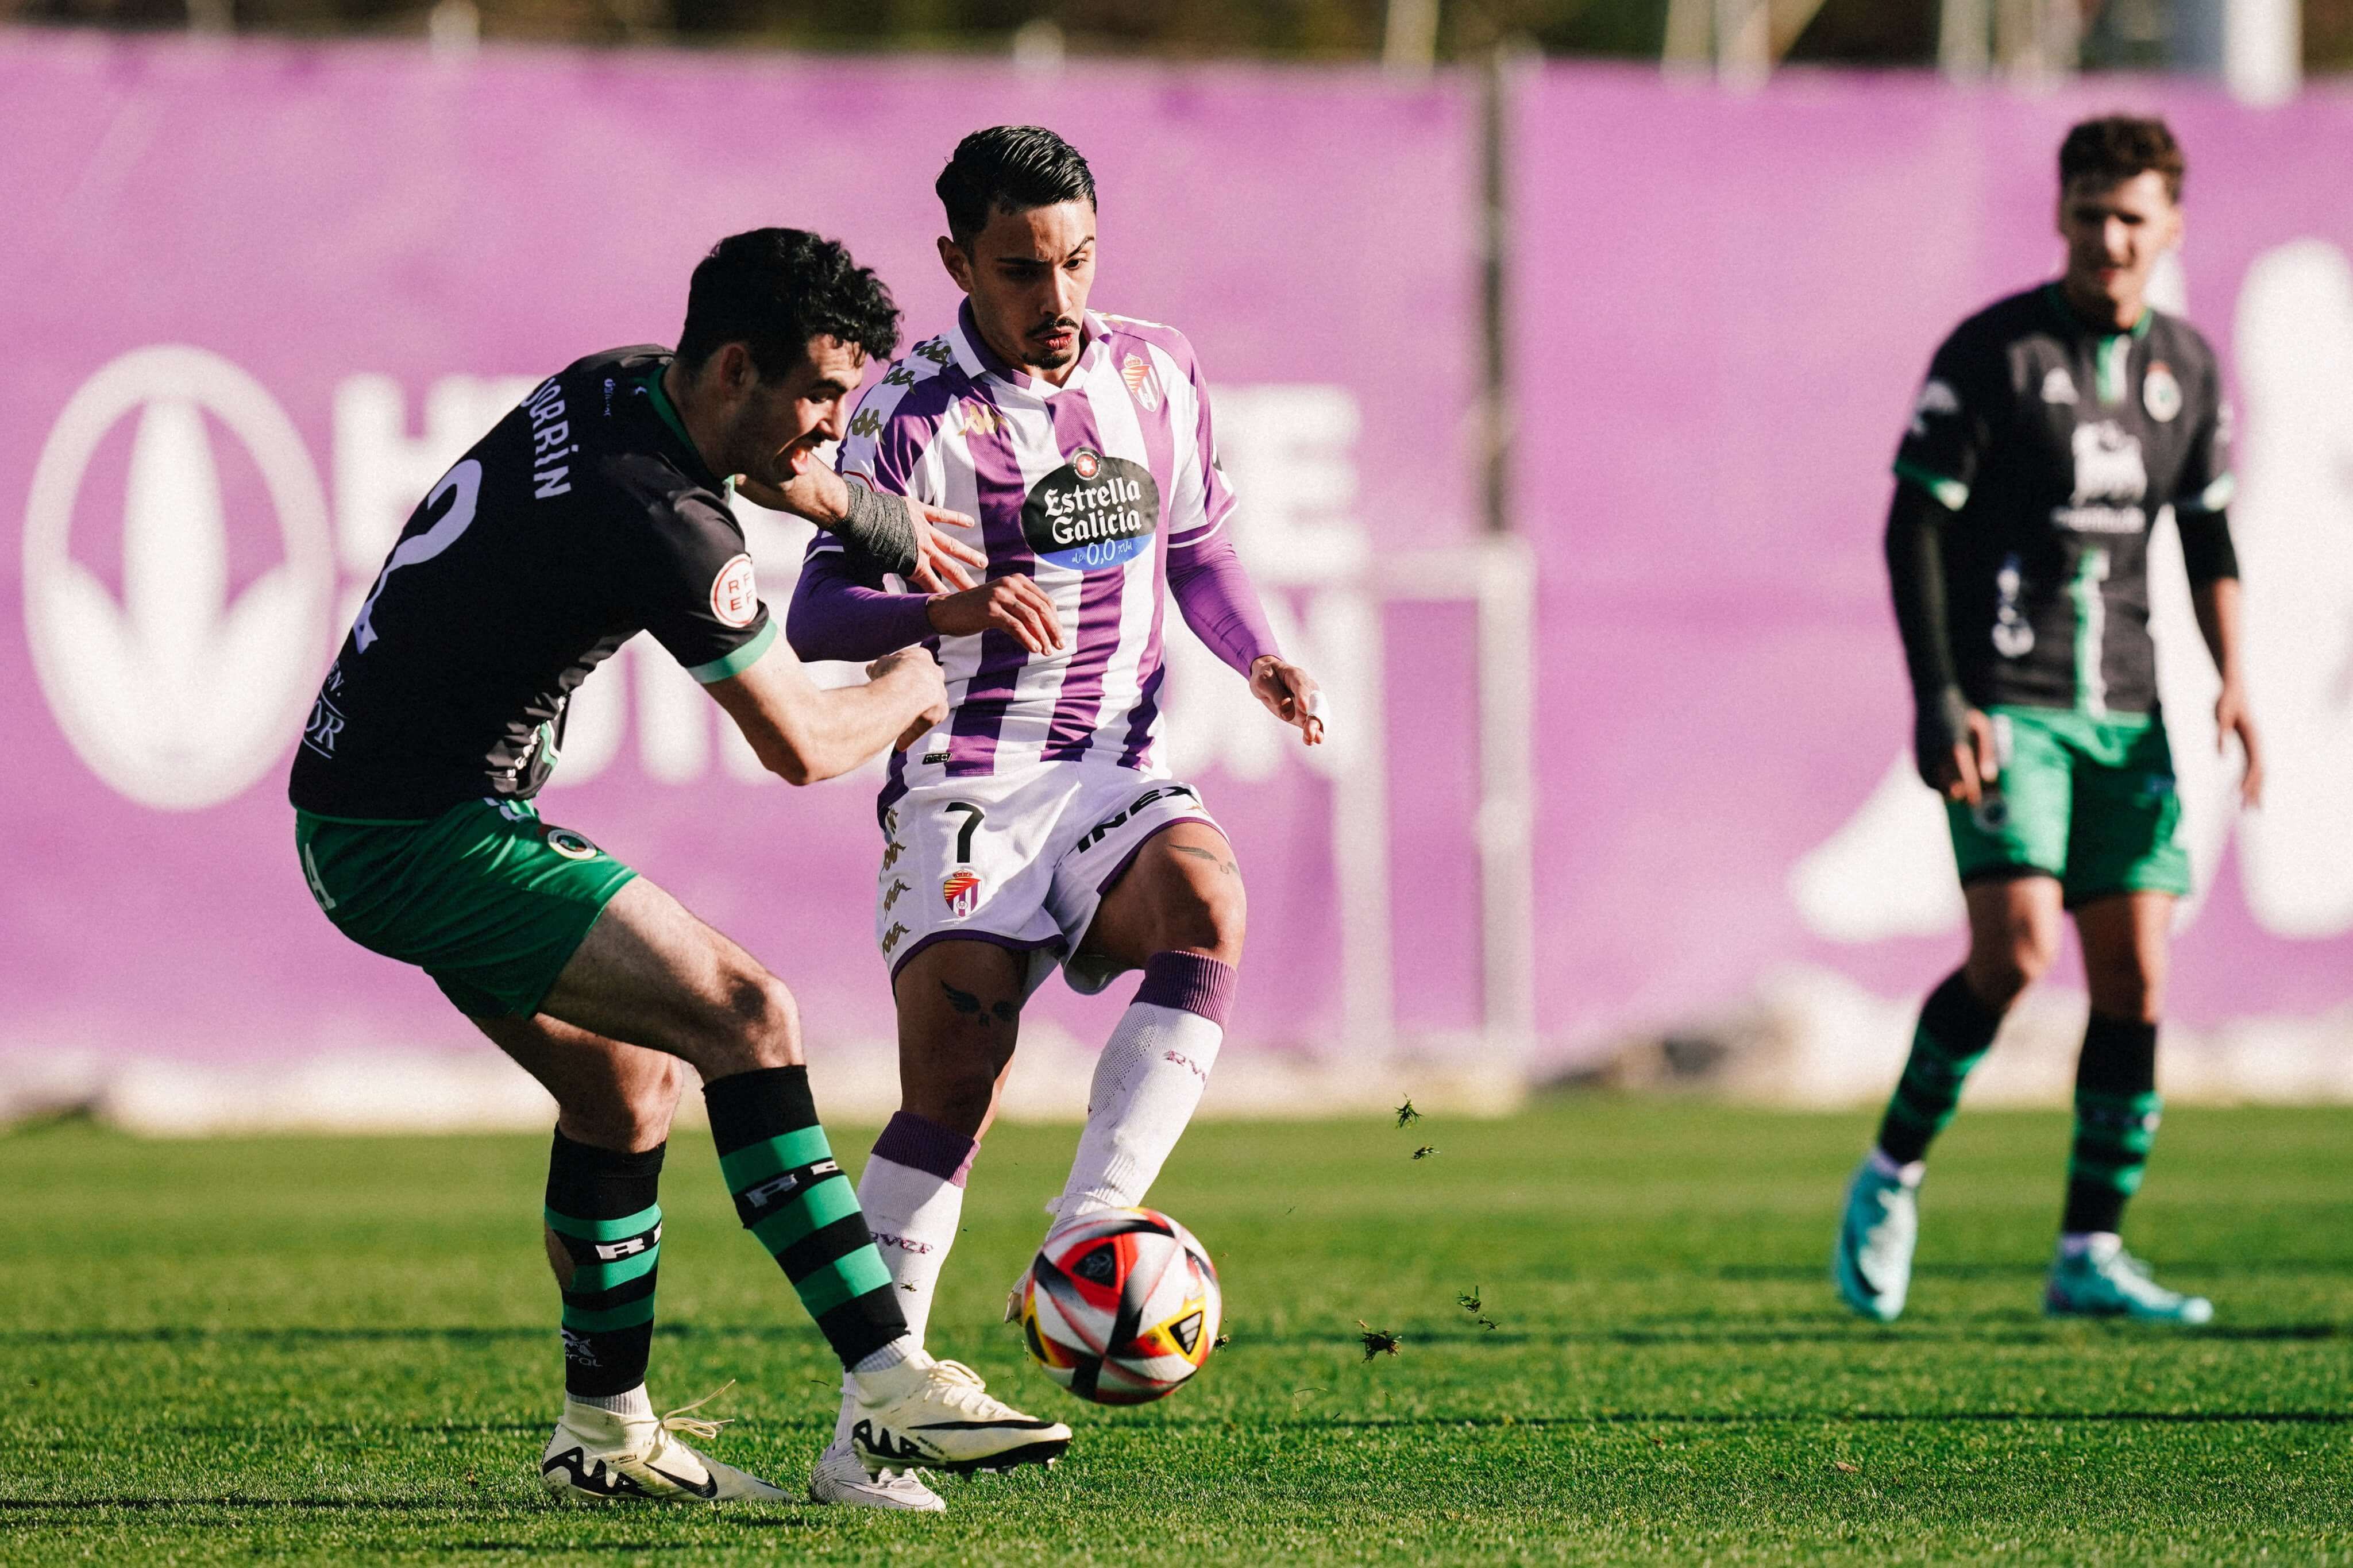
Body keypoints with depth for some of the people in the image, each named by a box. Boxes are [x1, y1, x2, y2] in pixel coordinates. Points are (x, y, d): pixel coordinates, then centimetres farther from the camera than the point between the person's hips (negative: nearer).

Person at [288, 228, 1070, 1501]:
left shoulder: (613, 390, 6)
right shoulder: (663, 525, -23)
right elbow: (802, 748, -12)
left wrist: (878, 520, 27)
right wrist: (908, 690, 7)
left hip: (370, 812, 10)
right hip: (425, 836, -10)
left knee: (630, 1082, 17)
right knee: (746, 1015, -15)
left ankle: (603, 1432, 24)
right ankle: (891, 1386, -20)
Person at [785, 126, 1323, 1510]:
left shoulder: (1156, 373, 10)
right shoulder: (913, 414, -5)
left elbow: (1198, 544, 24)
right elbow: (818, 613, -10)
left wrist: (1262, 659, 5)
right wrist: (949, 609, -29)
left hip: (1115, 772, 4)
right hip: (964, 785, -4)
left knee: (1207, 901, -31)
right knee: (953, 1075, -18)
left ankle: (1085, 1237, -34)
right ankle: (869, 1426, -14)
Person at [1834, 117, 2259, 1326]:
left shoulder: (2187, 367, 9)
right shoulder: (1991, 352, -7)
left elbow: (2209, 536, 19)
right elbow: (1915, 525, -7)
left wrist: (2232, 682, 5)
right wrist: (1938, 700, -15)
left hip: (2125, 714, 5)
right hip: (2005, 703, -5)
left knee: (2135, 974, -1)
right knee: (2016, 947, -19)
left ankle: (2090, 1253, 6)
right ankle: (1891, 1177, 2)